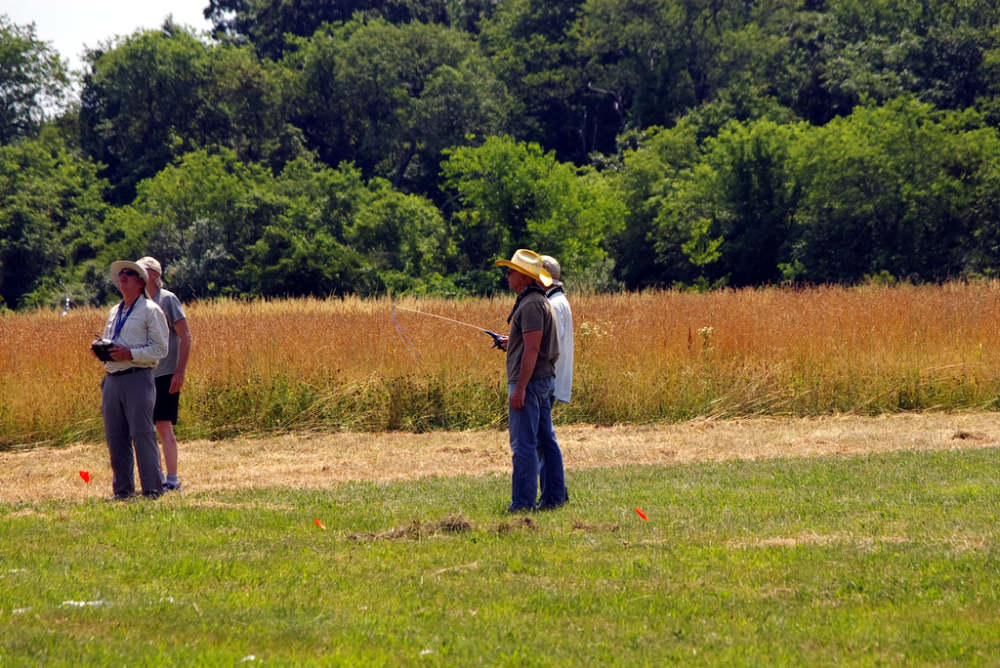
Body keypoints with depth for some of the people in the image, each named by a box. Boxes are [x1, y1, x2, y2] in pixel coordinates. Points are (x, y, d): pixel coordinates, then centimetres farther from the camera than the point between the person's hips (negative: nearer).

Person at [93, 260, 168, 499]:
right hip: (112, 379, 7)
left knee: (142, 435, -10)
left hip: (137, 378, -7)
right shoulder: (114, 312, 21)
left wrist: (130, 354, -17)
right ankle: (122, 489, 11)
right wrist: (99, 351, 5)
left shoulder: (150, 311, 0)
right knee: (115, 437, 5)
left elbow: (160, 349, -6)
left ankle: (152, 489, -8)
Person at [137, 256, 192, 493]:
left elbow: (186, 337, -10)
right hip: (144, 375, 8)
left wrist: (180, 372, -17)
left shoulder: (167, 300, -6)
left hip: (165, 375, -8)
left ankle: (172, 480, -8)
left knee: (163, 425, -11)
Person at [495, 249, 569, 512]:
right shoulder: (541, 302, 16)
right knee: (546, 440, 11)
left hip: (529, 381, -11)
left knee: (523, 444, -10)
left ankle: (523, 503, -12)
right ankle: (554, 497, 14)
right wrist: (512, 342, 28)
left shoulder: (531, 305, -16)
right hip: (545, 381, 11)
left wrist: (520, 388, -24)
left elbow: (532, 349, -22)